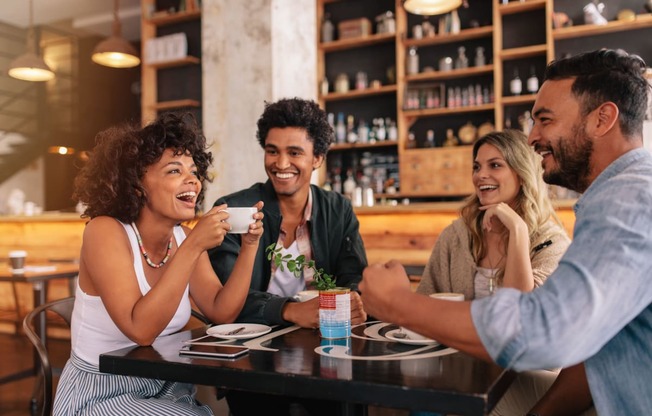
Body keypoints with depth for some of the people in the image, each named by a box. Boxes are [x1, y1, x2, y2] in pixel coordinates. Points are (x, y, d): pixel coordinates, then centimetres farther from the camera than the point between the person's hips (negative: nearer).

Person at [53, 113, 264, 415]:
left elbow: (222, 313, -4)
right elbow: (141, 329, -29)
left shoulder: (183, 237, 0)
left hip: (166, 388, 6)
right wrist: (194, 247, -33)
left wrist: (249, 244, -14)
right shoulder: (105, 232, -19)